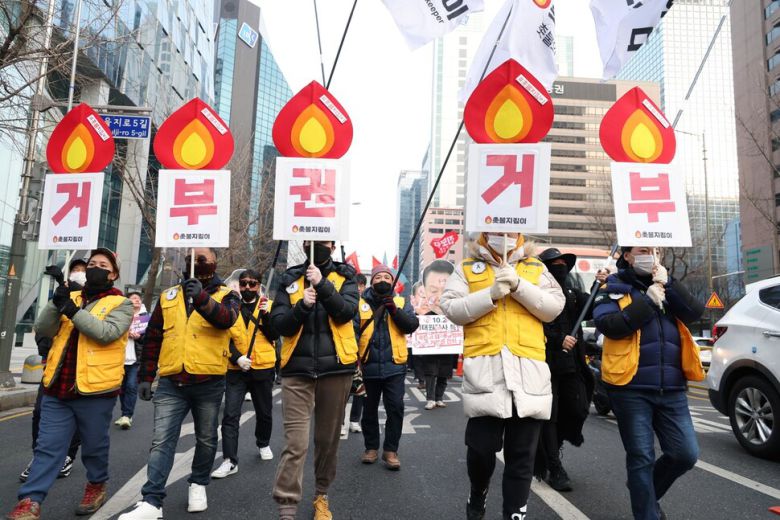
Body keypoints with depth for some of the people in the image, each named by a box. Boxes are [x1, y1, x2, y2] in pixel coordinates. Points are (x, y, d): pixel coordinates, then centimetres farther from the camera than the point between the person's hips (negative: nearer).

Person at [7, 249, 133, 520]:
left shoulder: (121, 304, -2)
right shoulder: (71, 297, 12)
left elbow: (107, 333, -20)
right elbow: (42, 329, 3)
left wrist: (72, 310, -22)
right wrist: (56, 303, -15)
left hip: (94, 389, -3)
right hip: (58, 388, 4)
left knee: (94, 446, 12)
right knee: (47, 447, 6)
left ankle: (97, 485, 34)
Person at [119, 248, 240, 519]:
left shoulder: (226, 295, 0)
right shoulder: (169, 296, 10)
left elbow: (226, 318, -24)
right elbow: (152, 339, 14)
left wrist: (202, 298, -41)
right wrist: (146, 376, 10)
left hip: (208, 382, -2)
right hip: (171, 382, 2)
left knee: (206, 439, 13)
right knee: (161, 441, -2)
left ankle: (198, 485, 33)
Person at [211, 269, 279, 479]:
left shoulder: (269, 305, 2)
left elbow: (274, 335, -8)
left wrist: (266, 314, -22)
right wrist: (236, 358, -14)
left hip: (263, 368, 0)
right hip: (236, 369, 0)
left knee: (264, 412, 15)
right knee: (230, 415, -5)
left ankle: (263, 444, 40)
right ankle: (230, 461, 2)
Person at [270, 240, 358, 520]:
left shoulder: (344, 277, 5)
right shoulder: (290, 279, 7)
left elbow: (347, 311, -12)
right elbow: (279, 324, 0)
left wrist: (322, 284, -21)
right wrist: (302, 306, -17)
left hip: (336, 367, 1)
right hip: (297, 369, 0)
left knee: (328, 438, 13)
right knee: (295, 443, -5)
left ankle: (321, 495, 33)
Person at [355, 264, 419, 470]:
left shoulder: (401, 302, 8)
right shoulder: (360, 304, 3)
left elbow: (412, 325, -5)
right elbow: (352, 332, -5)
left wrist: (394, 309, -16)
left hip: (394, 366, 0)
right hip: (369, 367, 0)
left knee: (395, 408, 0)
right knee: (370, 409, 12)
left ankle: (390, 450, 15)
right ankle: (371, 447, 28)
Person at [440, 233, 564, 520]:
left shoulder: (536, 268, 14)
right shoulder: (467, 268, 10)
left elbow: (554, 308, 3)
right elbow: (451, 309, -1)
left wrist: (519, 286, -9)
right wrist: (491, 294, -12)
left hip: (528, 371, 2)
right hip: (484, 370, -1)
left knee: (522, 454, 9)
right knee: (480, 448, 5)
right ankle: (478, 494, 36)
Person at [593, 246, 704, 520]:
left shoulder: (665, 285, 15)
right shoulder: (614, 288, 0)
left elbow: (695, 312, -1)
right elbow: (608, 325, -16)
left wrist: (668, 283, -10)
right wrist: (648, 301, -14)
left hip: (672, 390, 5)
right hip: (632, 389, -4)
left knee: (686, 454, 6)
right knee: (642, 458, 2)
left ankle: (646, 493, 32)